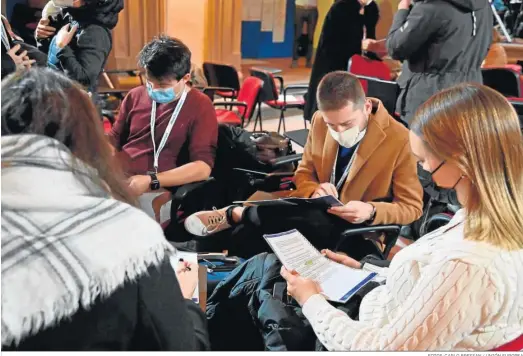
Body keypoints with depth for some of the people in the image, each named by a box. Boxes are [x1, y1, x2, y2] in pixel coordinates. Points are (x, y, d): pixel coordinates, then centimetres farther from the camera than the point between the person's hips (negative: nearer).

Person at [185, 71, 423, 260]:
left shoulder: (399, 140, -15)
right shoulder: (320, 122, -3)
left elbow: (412, 207, -7)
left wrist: (370, 211, -28)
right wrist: (314, 191, -15)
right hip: (318, 215, 3)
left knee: (314, 223, -37)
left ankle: (235, 214, -15)